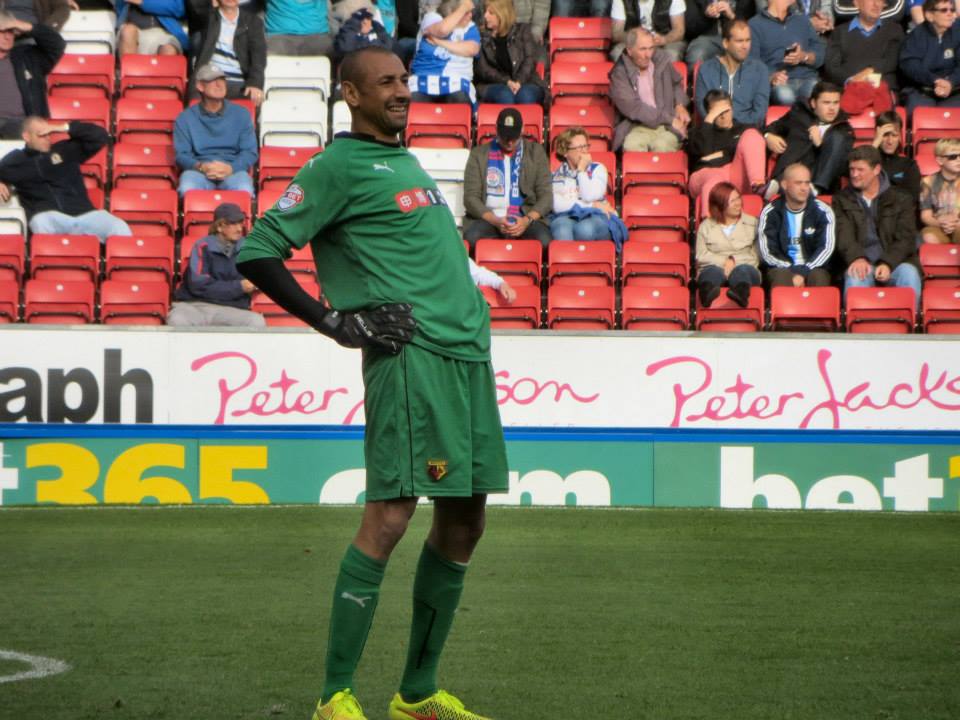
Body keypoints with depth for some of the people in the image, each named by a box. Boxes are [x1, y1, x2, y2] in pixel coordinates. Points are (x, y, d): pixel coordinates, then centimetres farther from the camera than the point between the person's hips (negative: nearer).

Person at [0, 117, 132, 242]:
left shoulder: (65, 149, 20)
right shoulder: (15, 160, 16)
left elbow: (101, 136, 16)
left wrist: (65, 128, 7)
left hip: (84, 214, 2)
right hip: (48, 216, -2)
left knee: (120, 228, -23)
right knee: (41, 222, -40)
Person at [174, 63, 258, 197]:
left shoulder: (241, 114, 13)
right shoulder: (185, 118, 12)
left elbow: (250, 152, 8)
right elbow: (181, 154, 7)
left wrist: (230, 168, -13)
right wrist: (200, 166, -16)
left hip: (233, 171, 0)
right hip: (198, 171, 0)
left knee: (244, 190, -35)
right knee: (187, 189, -36)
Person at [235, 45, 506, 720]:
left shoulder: (406, 159, 22)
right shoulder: (339, 165, -4)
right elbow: (258, 252, -9)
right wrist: (335, 321, -11)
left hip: (469, 353, 9)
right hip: (411, 355, -9)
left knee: (463, 522, 9)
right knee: (390, 515, -13)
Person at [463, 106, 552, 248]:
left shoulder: (536, 152, 14)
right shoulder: (479, 154, 11)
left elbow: (546, 195, 8)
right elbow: (471, 197, 4)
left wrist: (528, 220, -12)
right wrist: (495, 220, -14)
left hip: (526, 218, 1)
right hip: (488, 218, 0)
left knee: (544, 240, -33)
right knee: (472, 238, -35)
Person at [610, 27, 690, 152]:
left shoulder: (661, 60, 9)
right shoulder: (619, 74, -4)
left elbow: (677, 83, 29)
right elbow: (633, 109, -12)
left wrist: (680, 105, 8)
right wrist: (669, 119, -13)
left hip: (667, 127, 2)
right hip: (637, 127, -2)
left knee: (662, 146, -34)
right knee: (631, 146, -37)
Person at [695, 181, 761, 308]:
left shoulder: (752, 223, 19)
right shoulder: (706, 226, 18)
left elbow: (755, 255, 9)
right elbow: (701, 256, 5)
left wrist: (734, 260, -7)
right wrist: (724, 262, -10)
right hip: (716, 267, 0)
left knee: (742, 270, -37)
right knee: (712, 271, -38)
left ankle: (740, 294, -76)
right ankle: (708, 293, -77)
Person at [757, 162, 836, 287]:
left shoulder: (823, 212, 3)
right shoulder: (770, 213, 2)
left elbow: (826, 248, -4)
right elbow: (767, 252, -3)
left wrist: (803, 272, -18)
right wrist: (794, 271, -17)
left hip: (812, 267, 1)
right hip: (782, 268, 0)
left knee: (818, 277, -33)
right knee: (782, 277, -35)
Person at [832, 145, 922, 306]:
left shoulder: (901, 199, 13)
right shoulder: (842, 200, 15)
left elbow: (905, 238, 3)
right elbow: (844, 236, 1)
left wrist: (887, 263, -17)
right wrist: (856, 258, -22)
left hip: (894, 262, 0)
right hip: (859, 263, 0)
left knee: (909, 274, -34)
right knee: (855, 277, -36)